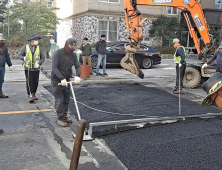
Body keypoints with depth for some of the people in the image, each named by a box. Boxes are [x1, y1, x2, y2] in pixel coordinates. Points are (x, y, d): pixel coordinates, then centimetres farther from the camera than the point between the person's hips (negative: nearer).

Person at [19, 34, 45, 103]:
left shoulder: (39, 48, 5)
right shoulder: (25, 47, 1)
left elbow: (43, 58, 4)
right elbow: (20, 55, 5)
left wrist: (39, 63, -14)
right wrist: (24, 58, -19)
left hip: (36, 69, 2)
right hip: (28, 68, -2)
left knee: (36, 82, 6)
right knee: (29, 82, -5)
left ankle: (33, 94, 27)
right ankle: (30, 95, 1)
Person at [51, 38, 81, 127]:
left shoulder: (73, 55, 2)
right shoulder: (57, 53, -16)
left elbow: (78, 66, 3)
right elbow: (54, 67, -23)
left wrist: (77, 75, -19)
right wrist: (62, 78, -32)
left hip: (66, 80, 6)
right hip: (57, 80, -6)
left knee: (66, 100, 10)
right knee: (59, 100, -4)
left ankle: (64, 116, 24)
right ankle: (60, 119, 7)